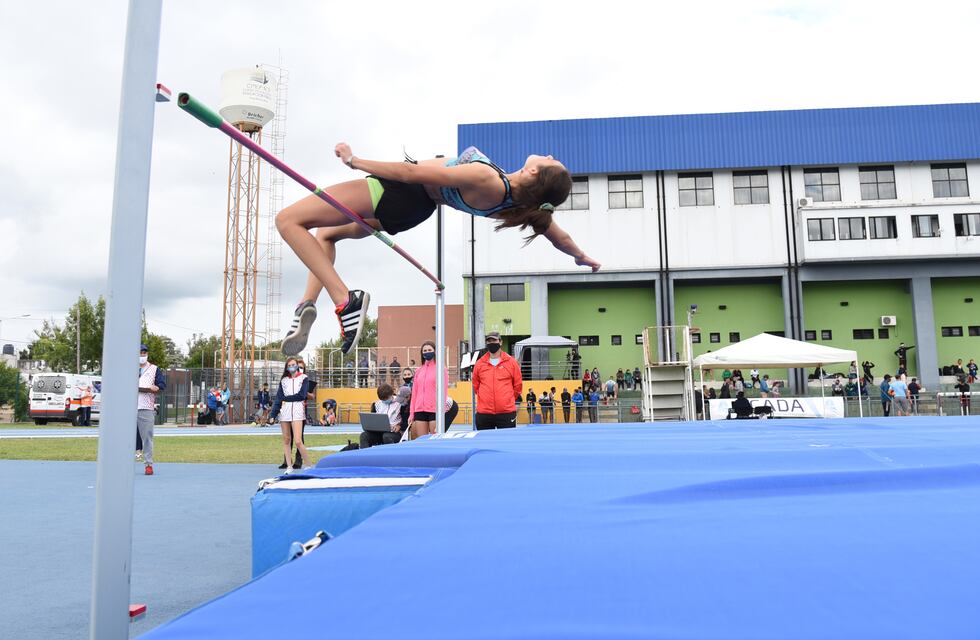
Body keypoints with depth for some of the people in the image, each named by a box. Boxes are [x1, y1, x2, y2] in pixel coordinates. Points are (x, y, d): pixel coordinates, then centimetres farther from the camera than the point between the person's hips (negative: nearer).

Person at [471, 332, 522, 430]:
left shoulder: (511, 362, 3)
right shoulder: (479, 364, 7)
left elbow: (518, 385, 10)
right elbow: (475, 386, 17)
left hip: (507, 412, -1)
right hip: (484, 413, 2)